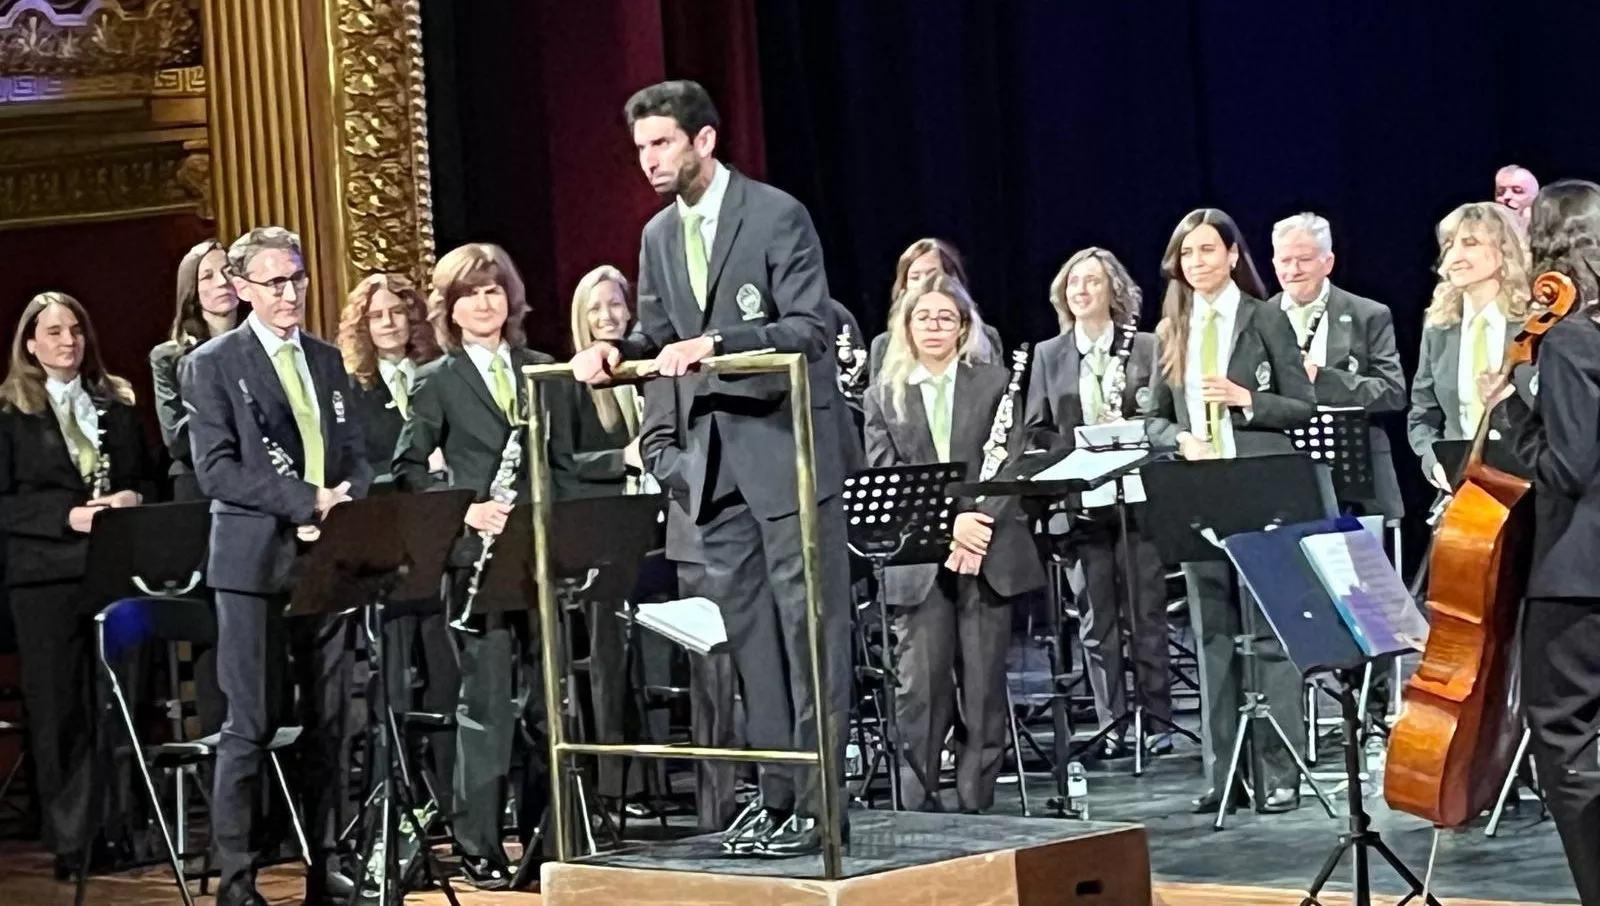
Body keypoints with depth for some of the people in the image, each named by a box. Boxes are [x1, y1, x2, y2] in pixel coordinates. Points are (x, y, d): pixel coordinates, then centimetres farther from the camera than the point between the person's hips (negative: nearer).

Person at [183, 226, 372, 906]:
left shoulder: (327, 360, 16)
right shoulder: (212, 364, -1)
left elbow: (355, 459, 17)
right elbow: (216, 469, -11)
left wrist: (343, 509, -5)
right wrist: (309, 501, -17)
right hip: (255, 563, -5)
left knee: (328, 722, 6)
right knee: (251, 725, -5)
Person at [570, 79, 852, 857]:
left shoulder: (777, 216, -10)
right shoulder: (659, 235, 12)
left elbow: (809, 328, -16)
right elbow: (657, 334, 17)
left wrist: (714, 343, -27)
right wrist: (615, 350, -5)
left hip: (788, 448, -7)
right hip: (715, 456, 7)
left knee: (810, 627, -4)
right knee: (748, 631, 10)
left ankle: (820, 800, -1)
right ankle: (777, 790, 16)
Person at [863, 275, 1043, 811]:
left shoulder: (994, 384, 10)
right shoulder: (884, 395, 10)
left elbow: (1011, 466, 2)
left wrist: (977, 528, -13)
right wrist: (948, 523, -12)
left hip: (989, 556, 0)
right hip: (918, 561, 0)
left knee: (984, 687, 1)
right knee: (920, 687, -5)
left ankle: (976, 804, 7)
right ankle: (920, 808, 0)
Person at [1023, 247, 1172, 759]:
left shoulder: (1146, 348, 5)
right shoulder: (1048, 356, 10)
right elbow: (1035, 432, 8)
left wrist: (1130, 430, -16)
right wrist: (1082, 442, -10)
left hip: (1138, 497, -2)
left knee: (1145, 614, 0)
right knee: (1096, 619, 3)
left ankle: (1158, 720, 6)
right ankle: (1112, 726, 7)